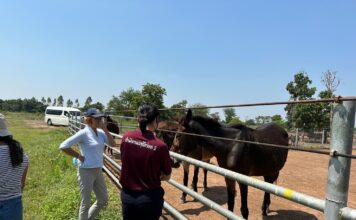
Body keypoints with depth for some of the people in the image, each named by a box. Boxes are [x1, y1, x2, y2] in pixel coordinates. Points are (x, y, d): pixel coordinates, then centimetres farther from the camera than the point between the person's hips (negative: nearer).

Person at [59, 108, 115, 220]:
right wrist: (79, 156, -14)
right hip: (86, 172, -7)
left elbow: (112, 144, -3)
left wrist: (105, 129, -8)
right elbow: (63, 146, -19)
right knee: (86, 203, 9)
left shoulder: (100, 132, 3)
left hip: (98, 171, 7)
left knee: (103, 199, 19)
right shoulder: (83, 133, -16)